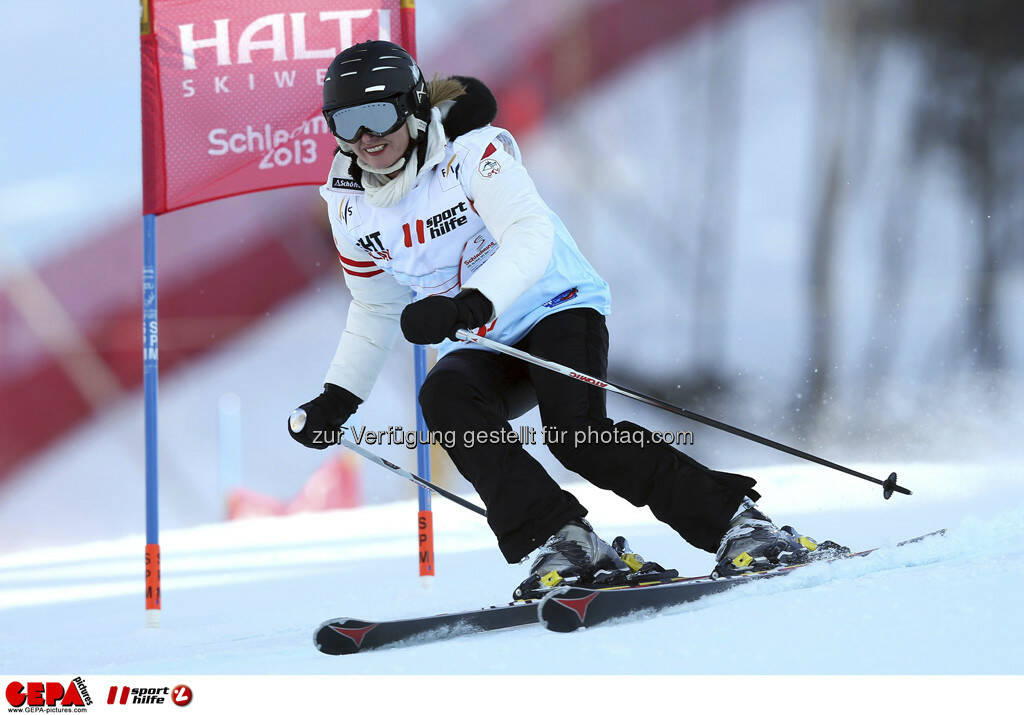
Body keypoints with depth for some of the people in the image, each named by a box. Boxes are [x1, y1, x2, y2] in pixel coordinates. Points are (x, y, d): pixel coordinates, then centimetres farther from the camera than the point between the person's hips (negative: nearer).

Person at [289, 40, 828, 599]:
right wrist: (337, 398, 13)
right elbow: (376, 307, 19)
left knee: (577, 435, -29)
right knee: (444, 398, -29)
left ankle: (737, 522, -18)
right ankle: (558, 543, -30)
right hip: (478, 347, 5)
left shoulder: (470, 151, -17)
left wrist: (470, 303, -48)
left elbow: (530, 238, -32)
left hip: (555, 307, -5)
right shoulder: (350, 205, 2)